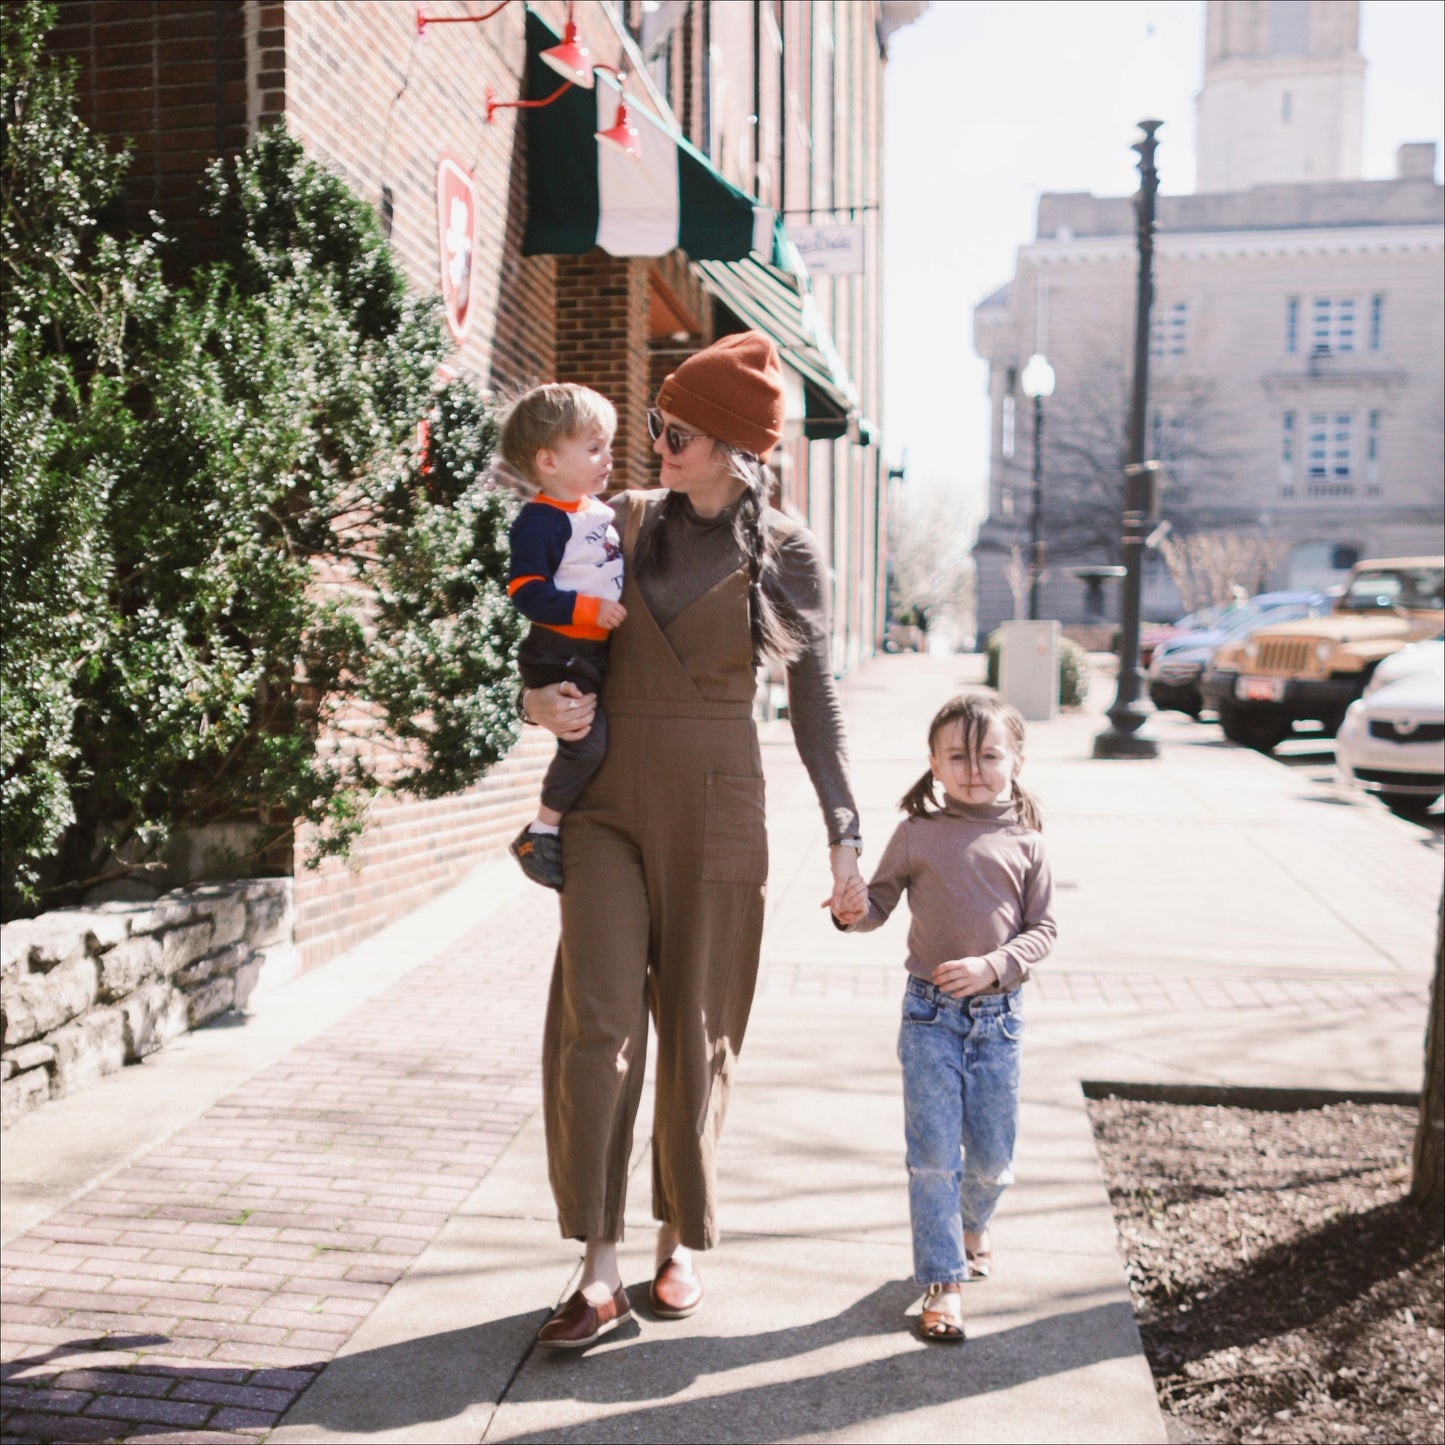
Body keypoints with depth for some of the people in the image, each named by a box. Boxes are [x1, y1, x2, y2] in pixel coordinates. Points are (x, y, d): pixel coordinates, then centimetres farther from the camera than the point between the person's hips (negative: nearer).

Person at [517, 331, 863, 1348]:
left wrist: (845, 835, 2)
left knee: (696, 1031, 7)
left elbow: (815, 703, 4)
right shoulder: (624, 521, 6)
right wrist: (536, 702, -7)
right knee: (596, 1022, -7)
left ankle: (683, 1242, 26)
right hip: (609, 802, 2)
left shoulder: (786, 552, 0)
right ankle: (600, 1271, 2)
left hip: (715, 805, -2)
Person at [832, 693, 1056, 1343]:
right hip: (929, 1013, -1)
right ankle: (943, 1282, 10)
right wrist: (856, 911, -21)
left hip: (997, 1014, 2)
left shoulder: (1025, 843, 0)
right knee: (933, 1154, -2)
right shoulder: (918, 833, -2)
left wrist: (992, 965, -15)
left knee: (993, 1155, 12)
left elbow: (1041, 929, 1)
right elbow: (882, 899, 2)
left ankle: (970, 1226, 43)